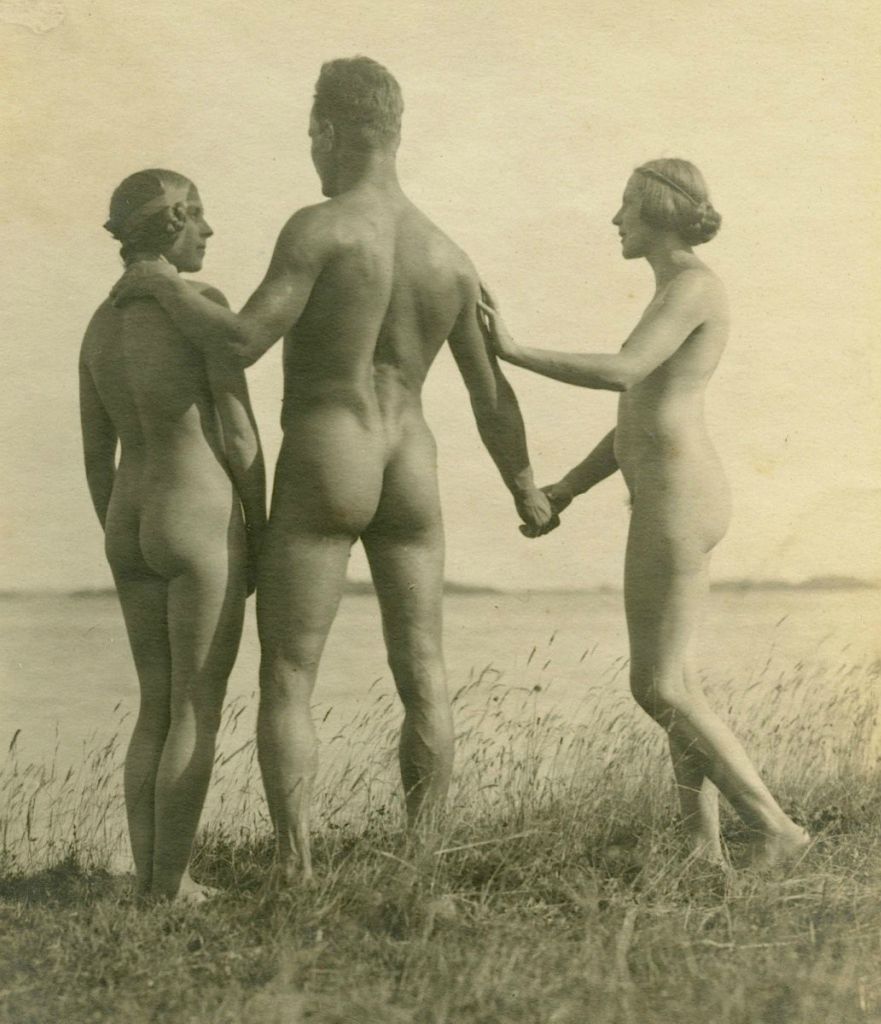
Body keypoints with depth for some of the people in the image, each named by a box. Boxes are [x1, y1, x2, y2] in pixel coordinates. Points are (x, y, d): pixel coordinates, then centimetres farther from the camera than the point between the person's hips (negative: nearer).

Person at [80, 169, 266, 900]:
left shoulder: (99, 327, 10)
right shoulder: (204, 304, -12)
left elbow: (96, 458, 12)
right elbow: (240, 433, -12)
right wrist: (261, 541, -3)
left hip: (133, 532, 7)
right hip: (202, 527, -7)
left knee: (158, 710, 13)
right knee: (198, 714, -1)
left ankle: (150, 879, 12)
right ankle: (171, 887, 1)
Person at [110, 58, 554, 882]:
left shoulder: (318, 227, -12)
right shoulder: (451, 259, 7)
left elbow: (241, 343, -20)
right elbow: (492, 398, 10)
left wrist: (162, 284, -3)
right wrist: (526, 492, 24)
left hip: (318, 481, -5)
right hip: (410, 479, 5)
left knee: (286, 685, 0)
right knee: (423, 681, 10)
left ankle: (296, 877, -7)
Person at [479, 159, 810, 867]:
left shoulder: (692, 284, -12)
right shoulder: (679, 294, 18)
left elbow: (622, 373, -26)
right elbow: (644, 411, 21)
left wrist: (514, 351, -18)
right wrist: (568, 489, 20)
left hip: (677, 502, -10)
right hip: (670, 500, 10)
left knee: (657, 688, -7)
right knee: (670, 683, 9)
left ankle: (774, 828, -2)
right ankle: (705, 849, 11)